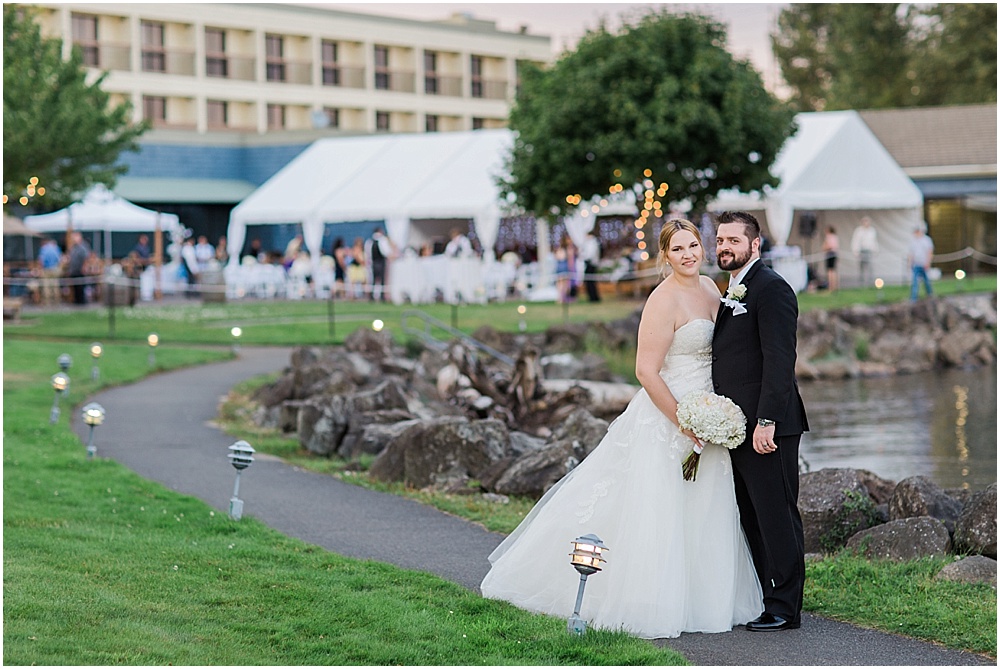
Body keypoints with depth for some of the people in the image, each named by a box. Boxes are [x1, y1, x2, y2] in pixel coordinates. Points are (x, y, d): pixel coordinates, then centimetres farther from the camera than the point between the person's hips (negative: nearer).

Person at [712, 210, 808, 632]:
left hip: (766, 428, -10)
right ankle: (766, 598, 20)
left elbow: (779, 359, -19)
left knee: (776, 515, -5)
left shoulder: (770, 288, -11)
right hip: (738, 428, 10)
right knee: (752, 518, 13)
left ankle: (784, 609, 0)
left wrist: (766, 421, -24)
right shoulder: (732, 294, 19)